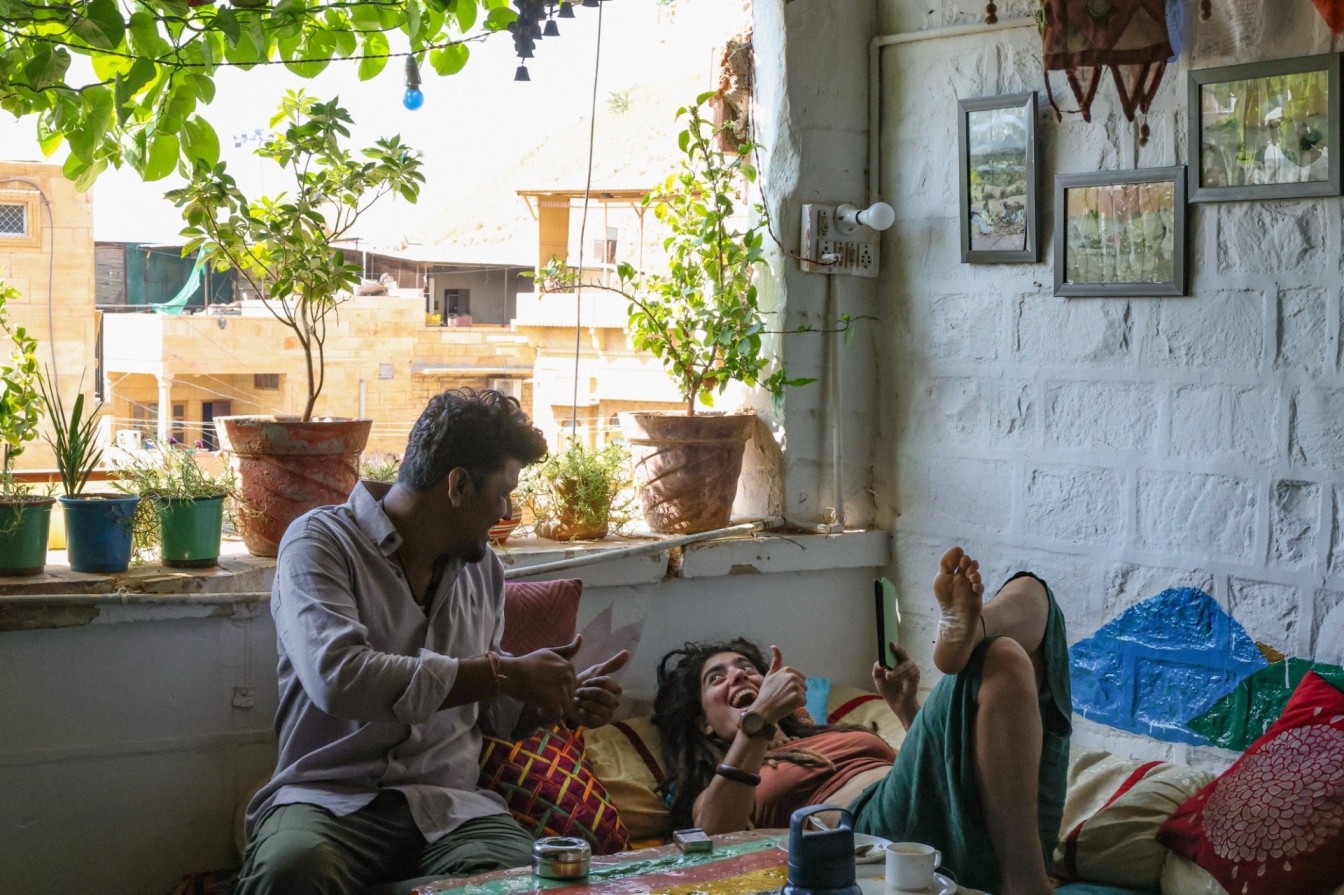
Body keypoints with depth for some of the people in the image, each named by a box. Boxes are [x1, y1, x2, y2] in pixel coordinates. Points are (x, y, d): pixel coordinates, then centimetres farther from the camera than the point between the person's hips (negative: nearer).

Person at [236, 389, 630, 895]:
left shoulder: (483, 567, 17)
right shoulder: (320, 543, -3)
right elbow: (338, 679, -22)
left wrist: (564, 702, 8)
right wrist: (505, 674, -16)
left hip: (449, 804, 5)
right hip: (331, 797, -4)